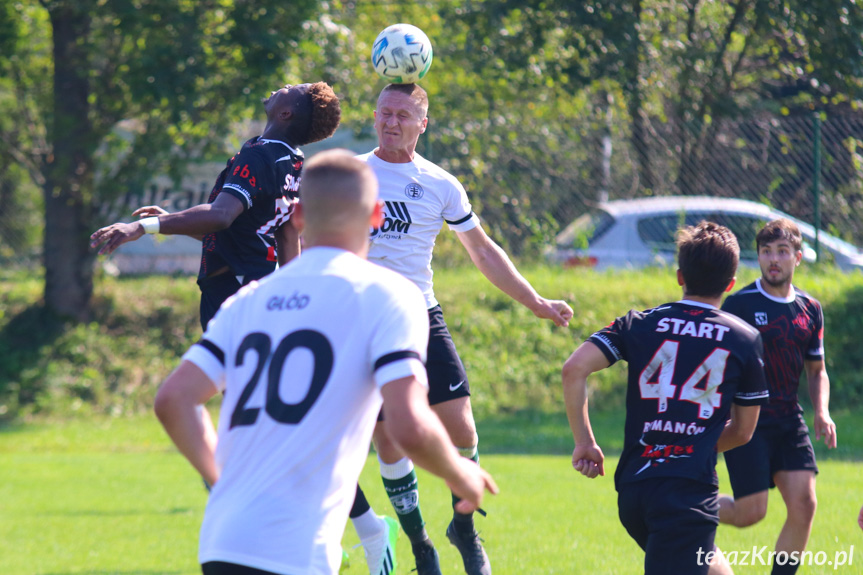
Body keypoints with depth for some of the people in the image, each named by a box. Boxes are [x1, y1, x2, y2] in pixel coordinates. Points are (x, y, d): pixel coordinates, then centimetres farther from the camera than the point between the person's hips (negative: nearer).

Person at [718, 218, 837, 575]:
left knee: (803, 505, -7)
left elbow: (817, 371, 19)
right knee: (750, 513, -8)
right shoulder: (739, 304, -8)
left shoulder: (810, 309, 9)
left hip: (789, 421, 5)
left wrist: (822, 412, 1)